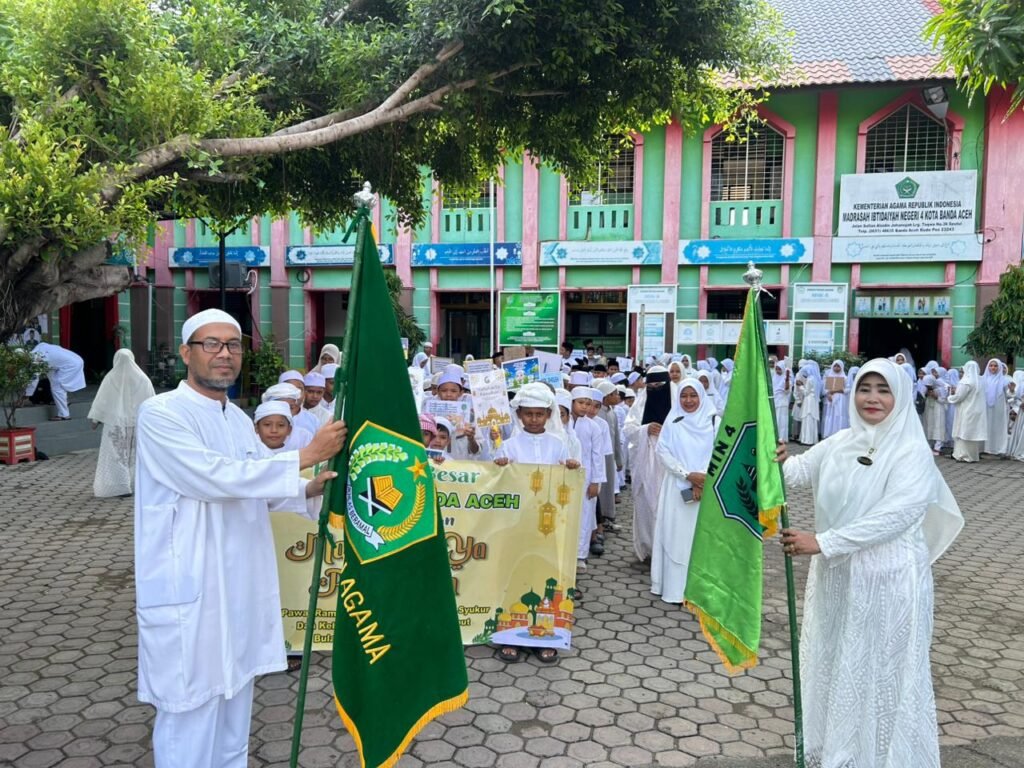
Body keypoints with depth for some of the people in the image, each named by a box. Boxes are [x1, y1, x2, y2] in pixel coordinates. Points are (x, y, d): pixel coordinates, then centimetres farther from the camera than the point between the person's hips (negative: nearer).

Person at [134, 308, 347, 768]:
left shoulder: (239, 419, 11)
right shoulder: (160, 414, -14)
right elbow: (215, 477, -25)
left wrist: (309, 489, -1)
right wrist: (306, 455, -23)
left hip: (240, 587, 8)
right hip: (189, 593, -7)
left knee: (234, 699, 19)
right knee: (191, 715, 3)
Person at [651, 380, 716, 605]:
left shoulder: (714, 422, 2)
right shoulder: (673, 422, 1)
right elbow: (662, 452, -5)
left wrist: (704, 479, -14)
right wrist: (689, 475, -13)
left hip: (708, 488, 0)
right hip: (677, 489, 0)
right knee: (675, 536, 1)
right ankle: (674, 587, 7)